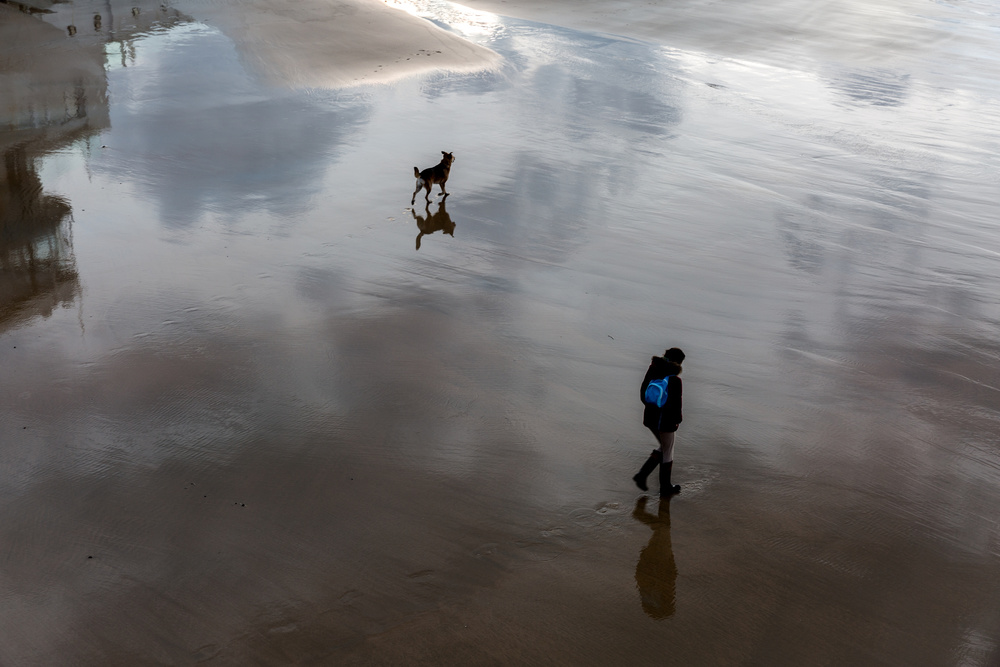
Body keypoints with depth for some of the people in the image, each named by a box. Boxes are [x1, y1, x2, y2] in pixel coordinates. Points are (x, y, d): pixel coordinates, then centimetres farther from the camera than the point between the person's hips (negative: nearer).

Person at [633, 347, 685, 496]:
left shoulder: (652, 372, -4)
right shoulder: (674, 379, -23)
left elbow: (643, 394, 6)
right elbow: (676, 404, -19)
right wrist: (678, 419, -2)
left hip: (650, 418, 7)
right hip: (666, 422, -6)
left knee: (664, 448, 27)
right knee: (667, 454, 15)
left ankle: (641, 475, 18)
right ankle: (665, 488, 30)